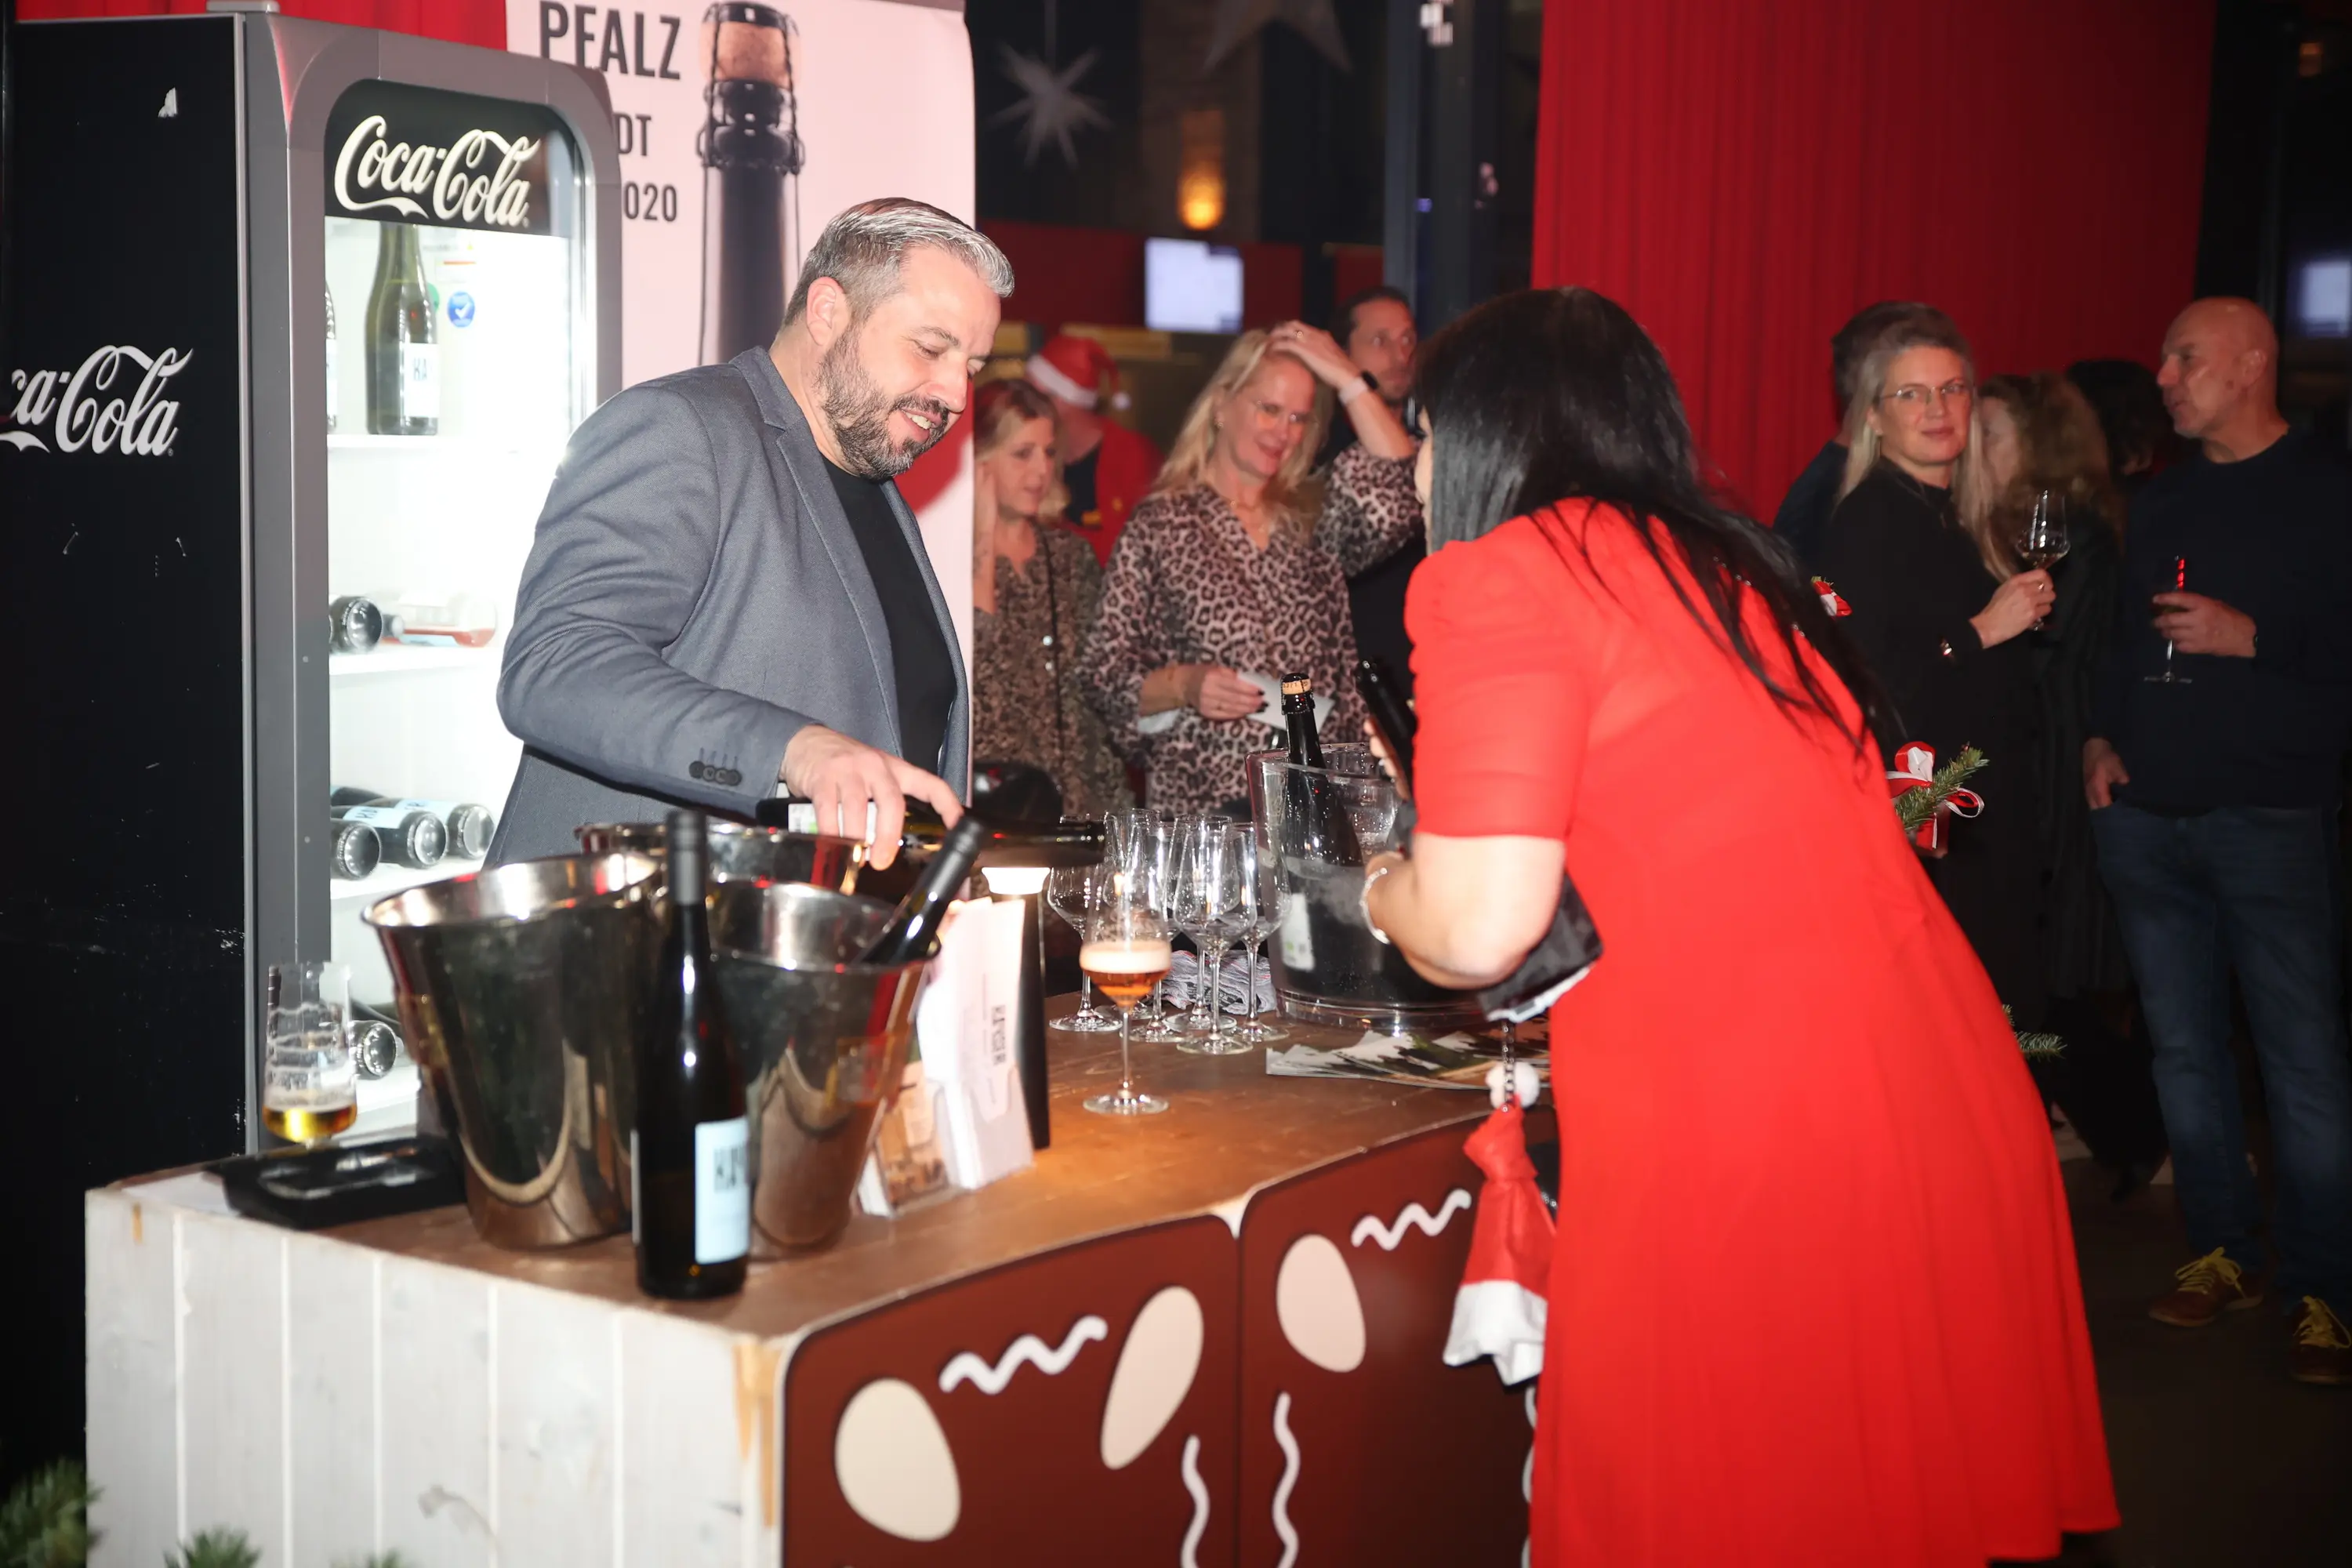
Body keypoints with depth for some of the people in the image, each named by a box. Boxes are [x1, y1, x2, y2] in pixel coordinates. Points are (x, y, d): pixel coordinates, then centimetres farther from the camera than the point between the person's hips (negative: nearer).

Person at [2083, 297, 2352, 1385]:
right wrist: (2102, 738, 8)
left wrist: (2252, 637, -15)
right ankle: (2222, 1252, 20)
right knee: (2184, 1049, 9)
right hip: (2147, 815, 6)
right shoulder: (2158, 503, 16)